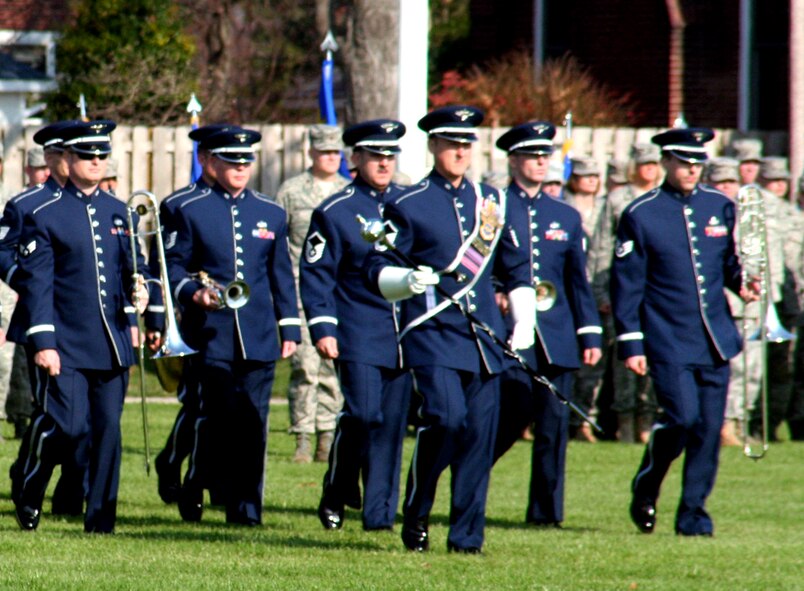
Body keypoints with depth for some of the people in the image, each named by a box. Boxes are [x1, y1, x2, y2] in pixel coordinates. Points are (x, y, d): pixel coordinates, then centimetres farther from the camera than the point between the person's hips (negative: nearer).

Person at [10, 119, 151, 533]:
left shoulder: (119, 212, 12)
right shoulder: (44, 217, -3)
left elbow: (132, 264, 20)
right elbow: (36, 282, -6)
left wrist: (137, 290, -4)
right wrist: (43, 341, -12)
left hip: (112, 343, 5)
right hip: (67, 345, -5)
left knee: (108, 430, 2)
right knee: (68, 426, -12)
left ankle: (100, 518, 8)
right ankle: (29, 494, 11)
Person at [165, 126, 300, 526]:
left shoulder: (272, 215, 14)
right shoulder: (190, 212, 4)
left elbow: (282, 277, 15)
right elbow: (173, 267, 4)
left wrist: (290, 328, 10)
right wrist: (193, 293, -15)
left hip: (259, 336, 3)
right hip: (212, 334, -3)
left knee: (253, 422, -1)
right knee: (220, 418, -8)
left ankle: (247, 506, 4)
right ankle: (193, 489, 11)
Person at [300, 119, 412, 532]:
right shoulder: (334, 212, 0)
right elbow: (316, 275, -1)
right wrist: (323, 327, -10)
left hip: (405, 336, 4)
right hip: (358, 336, -4)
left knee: (392, 421, 1)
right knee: (363, 414, -15)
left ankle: (379, 511, 7)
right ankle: (337, 493, 4)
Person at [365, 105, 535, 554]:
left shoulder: (492, 202, 14)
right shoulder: (409, 206, 1)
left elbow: (516, 266, 22)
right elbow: (378, 271, 0)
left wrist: (524, 321, 12)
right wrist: (407, 280, -21)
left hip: (484, 337, 4)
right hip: (432, 332, -4)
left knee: (480, 432, 0)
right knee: (447, 417, -20)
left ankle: (467, 535, 7)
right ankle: (416, 512, -2)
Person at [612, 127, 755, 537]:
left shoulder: (720, 208, 8)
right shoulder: (640, 215, -3)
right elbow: (626, 284, -2)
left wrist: (741, 283, -3)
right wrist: (630, 344, -6)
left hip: (715, 340, 4)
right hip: (668, 341, -4)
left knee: (710, 427, 1)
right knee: (682, 417, -14)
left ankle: (693, 512, 11)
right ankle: (645, 488, 11)